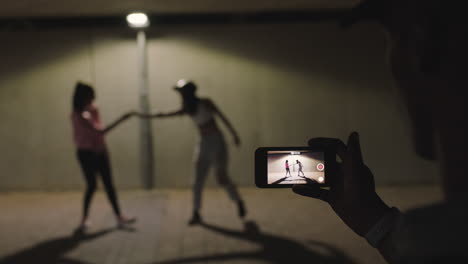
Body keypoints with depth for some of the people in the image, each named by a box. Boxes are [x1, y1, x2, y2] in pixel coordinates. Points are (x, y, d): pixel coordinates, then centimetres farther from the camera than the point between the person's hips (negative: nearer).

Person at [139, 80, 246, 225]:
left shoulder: (206, 103, -7)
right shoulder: (187, 109, 9)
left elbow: (222, 117, -7)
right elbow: (166, 114, 11)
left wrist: (234, 134, -8)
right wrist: (148, 116, 10)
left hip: (217, 143, -5)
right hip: (203, 145, 6)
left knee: (222, 178, -11)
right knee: (198, 181, -1)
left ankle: (239, 201, 14)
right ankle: (196, 214, 8)